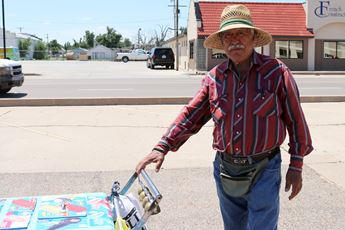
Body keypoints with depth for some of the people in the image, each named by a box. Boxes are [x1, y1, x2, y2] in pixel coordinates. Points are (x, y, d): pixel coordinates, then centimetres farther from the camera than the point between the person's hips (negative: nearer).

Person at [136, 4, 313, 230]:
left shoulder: (276, 72, -9)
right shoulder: (214, 77, 1)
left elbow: (295, 120, -4)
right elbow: (191, 115, 1)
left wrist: (296, 166, -2)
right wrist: (163, 147, -10)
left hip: (263, 171, -4)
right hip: (225, 170, 4)